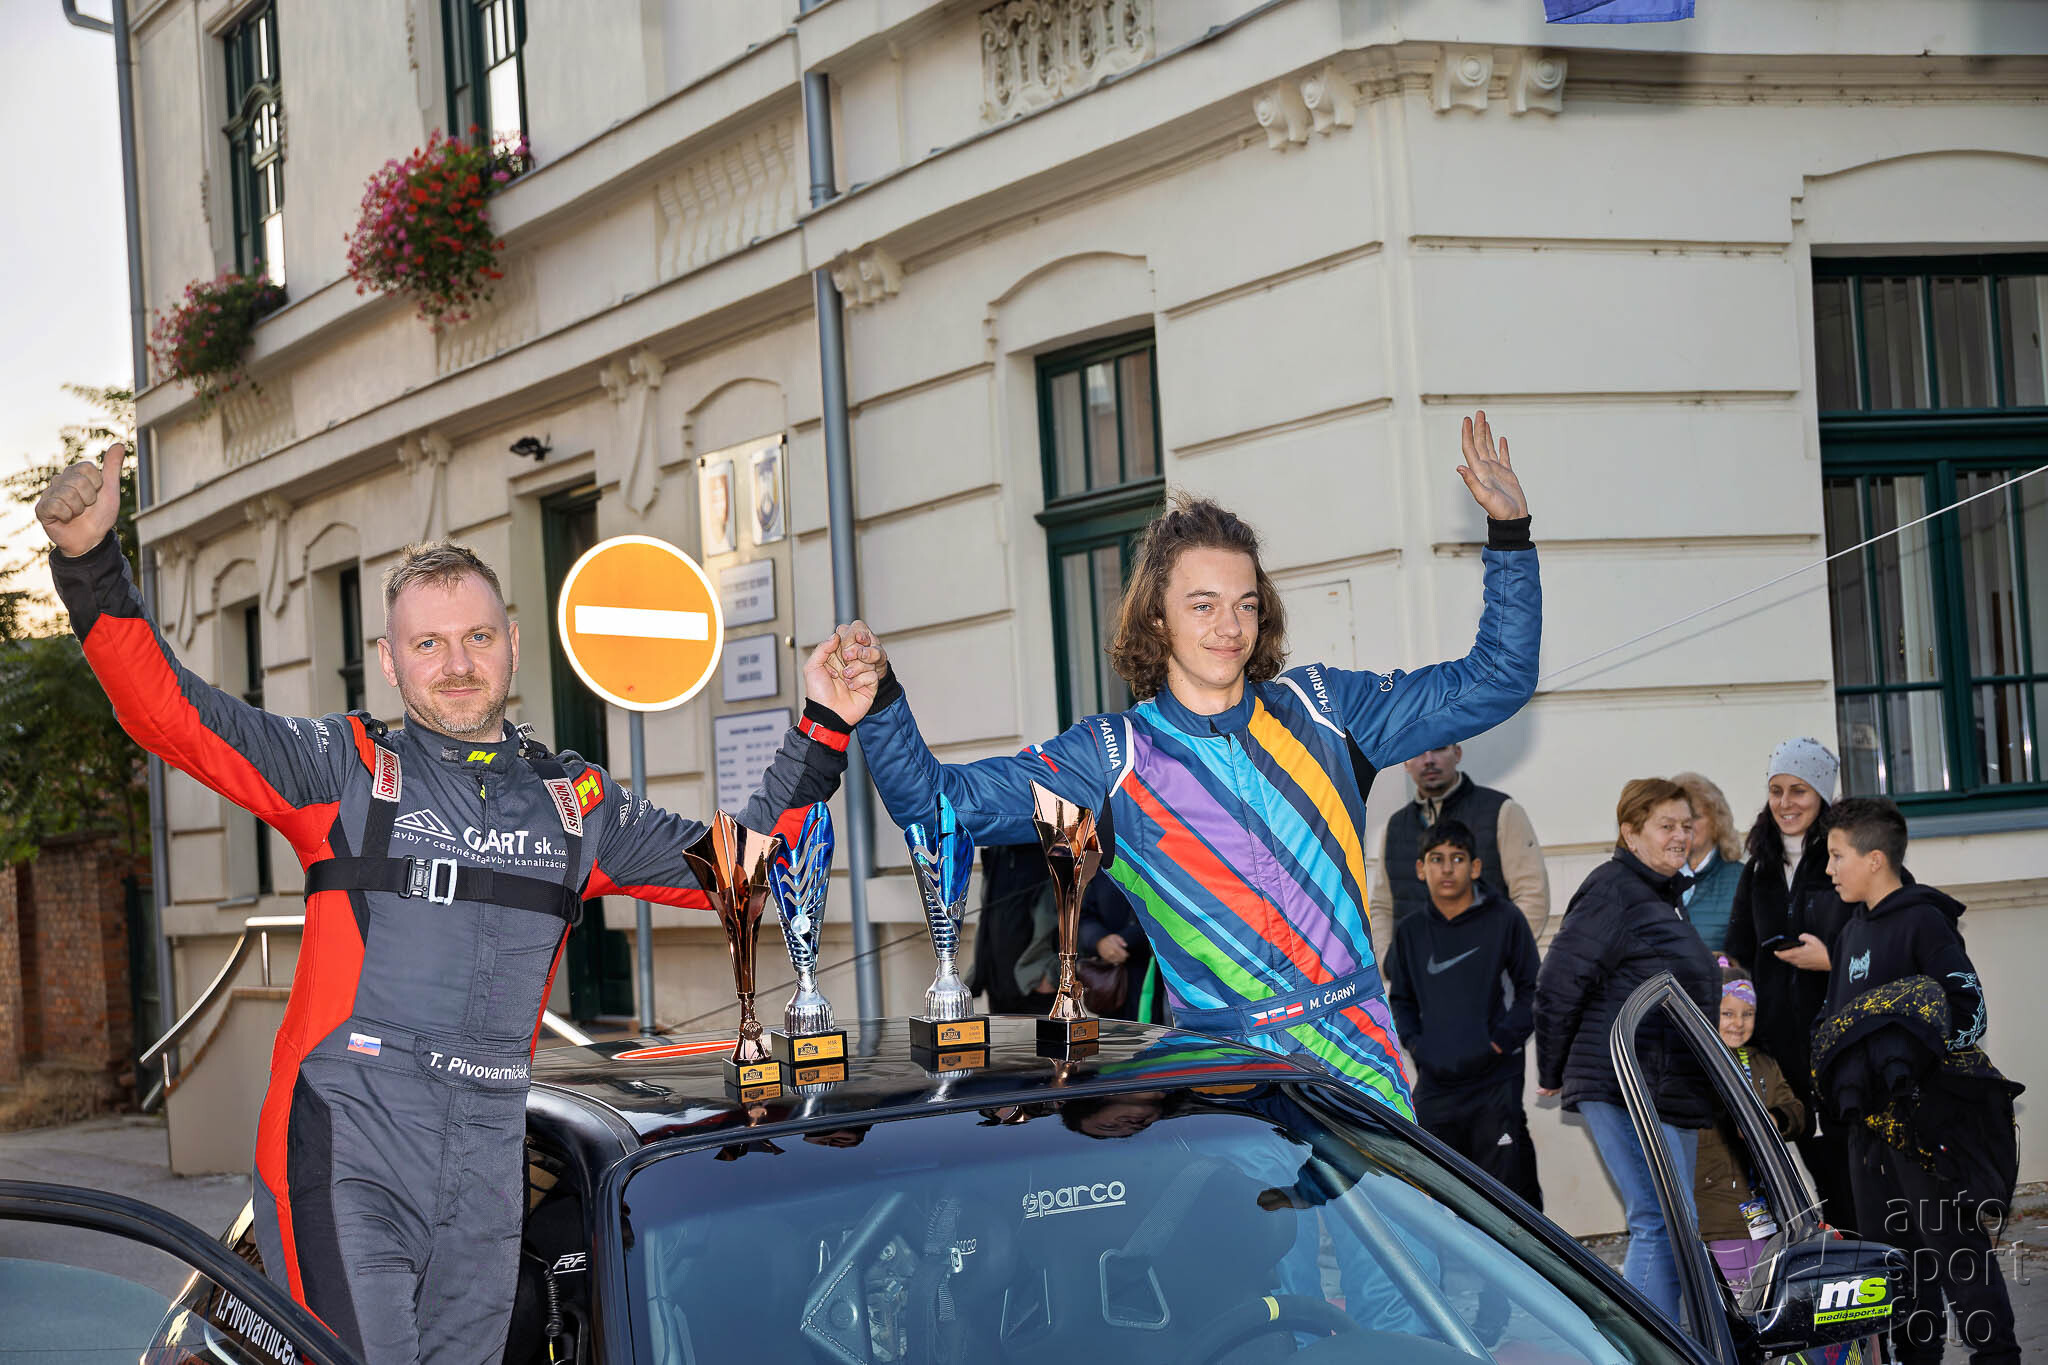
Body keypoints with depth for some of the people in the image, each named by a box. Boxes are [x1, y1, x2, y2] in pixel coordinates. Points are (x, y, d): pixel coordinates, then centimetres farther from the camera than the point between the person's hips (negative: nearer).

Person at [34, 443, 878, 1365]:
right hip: (347, 1156, -4)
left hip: (486, 1173, 4)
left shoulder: (577, 802, 15)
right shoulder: (343, 769, 4)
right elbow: (168, 712, -6)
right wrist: (90, 566, -19)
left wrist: (821, 734, 14)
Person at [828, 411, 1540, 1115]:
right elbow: (935, 801, 3)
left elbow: (1494, 682, 16)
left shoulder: (1321, 709, 10)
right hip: (1223, 1072, -1)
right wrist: (878, 701, -13)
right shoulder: (1109, 758, 5)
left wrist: (1509, 529, 8)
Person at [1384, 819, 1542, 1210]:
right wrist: (1416, 1045, 4)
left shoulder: (1504, 920, 0)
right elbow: (1400, 1000, 21)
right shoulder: (1410, 932, 10)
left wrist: (1502, 1041, -8)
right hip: (1435, 1085, 4)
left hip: (1496, 1080, -4)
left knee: (1508, 1185, -7)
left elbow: (1533, 989, 3)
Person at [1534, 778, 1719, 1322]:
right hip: (1624, 1088, -10)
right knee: (1665, 1223, -15)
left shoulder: (1667, 895, 19)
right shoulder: (1614, 890, -11)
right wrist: (1553, 1073, -4)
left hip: (1672, 1091, 10)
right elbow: (1559, 983, -13)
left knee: (1665, 1228, 13)